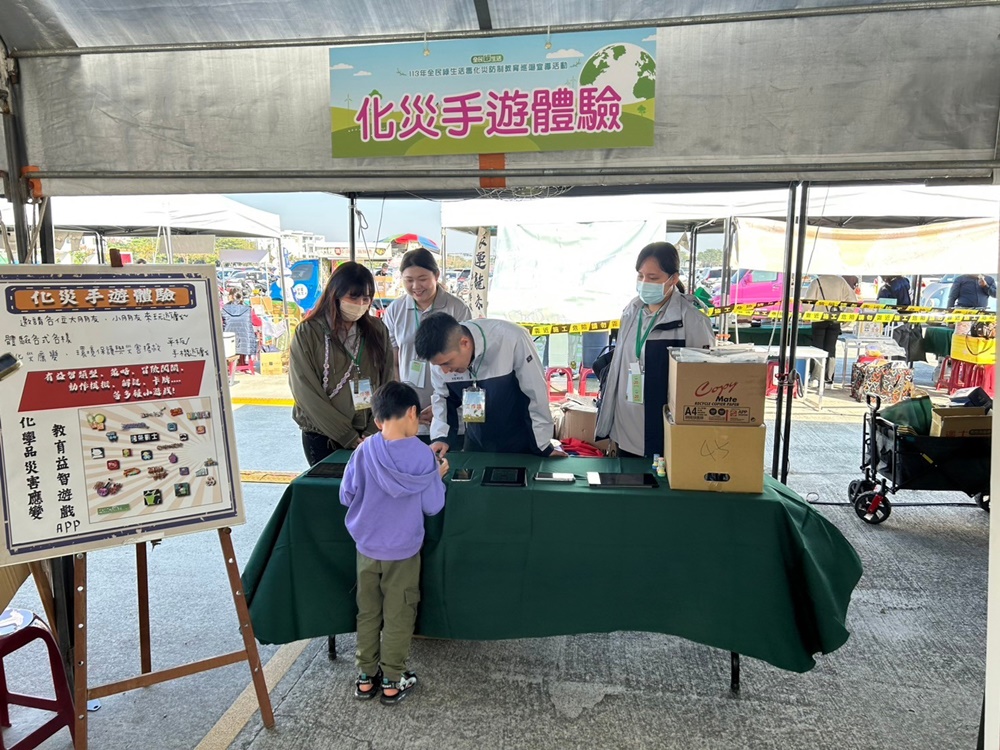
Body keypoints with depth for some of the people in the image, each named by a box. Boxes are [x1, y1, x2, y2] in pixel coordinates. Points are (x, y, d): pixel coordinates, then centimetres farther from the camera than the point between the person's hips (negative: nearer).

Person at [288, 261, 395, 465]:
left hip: (369, 437, 3)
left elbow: (388, 386, 0)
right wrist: (348, 437, -14)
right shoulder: (308, 333, -7)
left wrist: (374, 432, -11)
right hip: (323, 437, -2)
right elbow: (307, 393, -11)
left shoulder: (377, 331, 3)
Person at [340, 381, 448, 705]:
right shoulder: (423, 454, -17)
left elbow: (346, 496, -2)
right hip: (402, 553, -2)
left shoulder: (364, 451, -11)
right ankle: (392, 681, 26)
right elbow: (433, 506, -10)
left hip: (367, 549, 2)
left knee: (367, 613, 18)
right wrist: (438, 476, 6)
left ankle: (366, 677, 31)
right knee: (398, 617, 14)